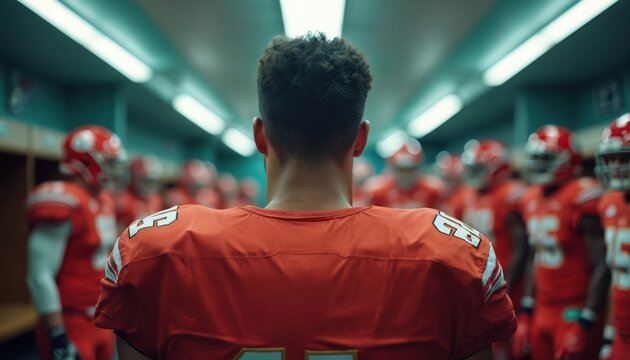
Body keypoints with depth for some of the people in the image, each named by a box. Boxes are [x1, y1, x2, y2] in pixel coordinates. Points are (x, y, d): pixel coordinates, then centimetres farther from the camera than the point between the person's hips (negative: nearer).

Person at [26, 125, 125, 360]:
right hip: (72, 325, -8)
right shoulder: (63, 203, -19)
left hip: (101, 321, 8)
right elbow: (40, 276, -22)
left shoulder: (105, 202, 8)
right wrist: (58, 337, -21)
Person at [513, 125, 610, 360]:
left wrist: (585, 323, -15)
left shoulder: (582, 198, -14)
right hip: (543, 311, 7)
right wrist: (525, 313, 14)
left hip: (575, 312, -7)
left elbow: (602, 267, -14)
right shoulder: (532, 200, 8)